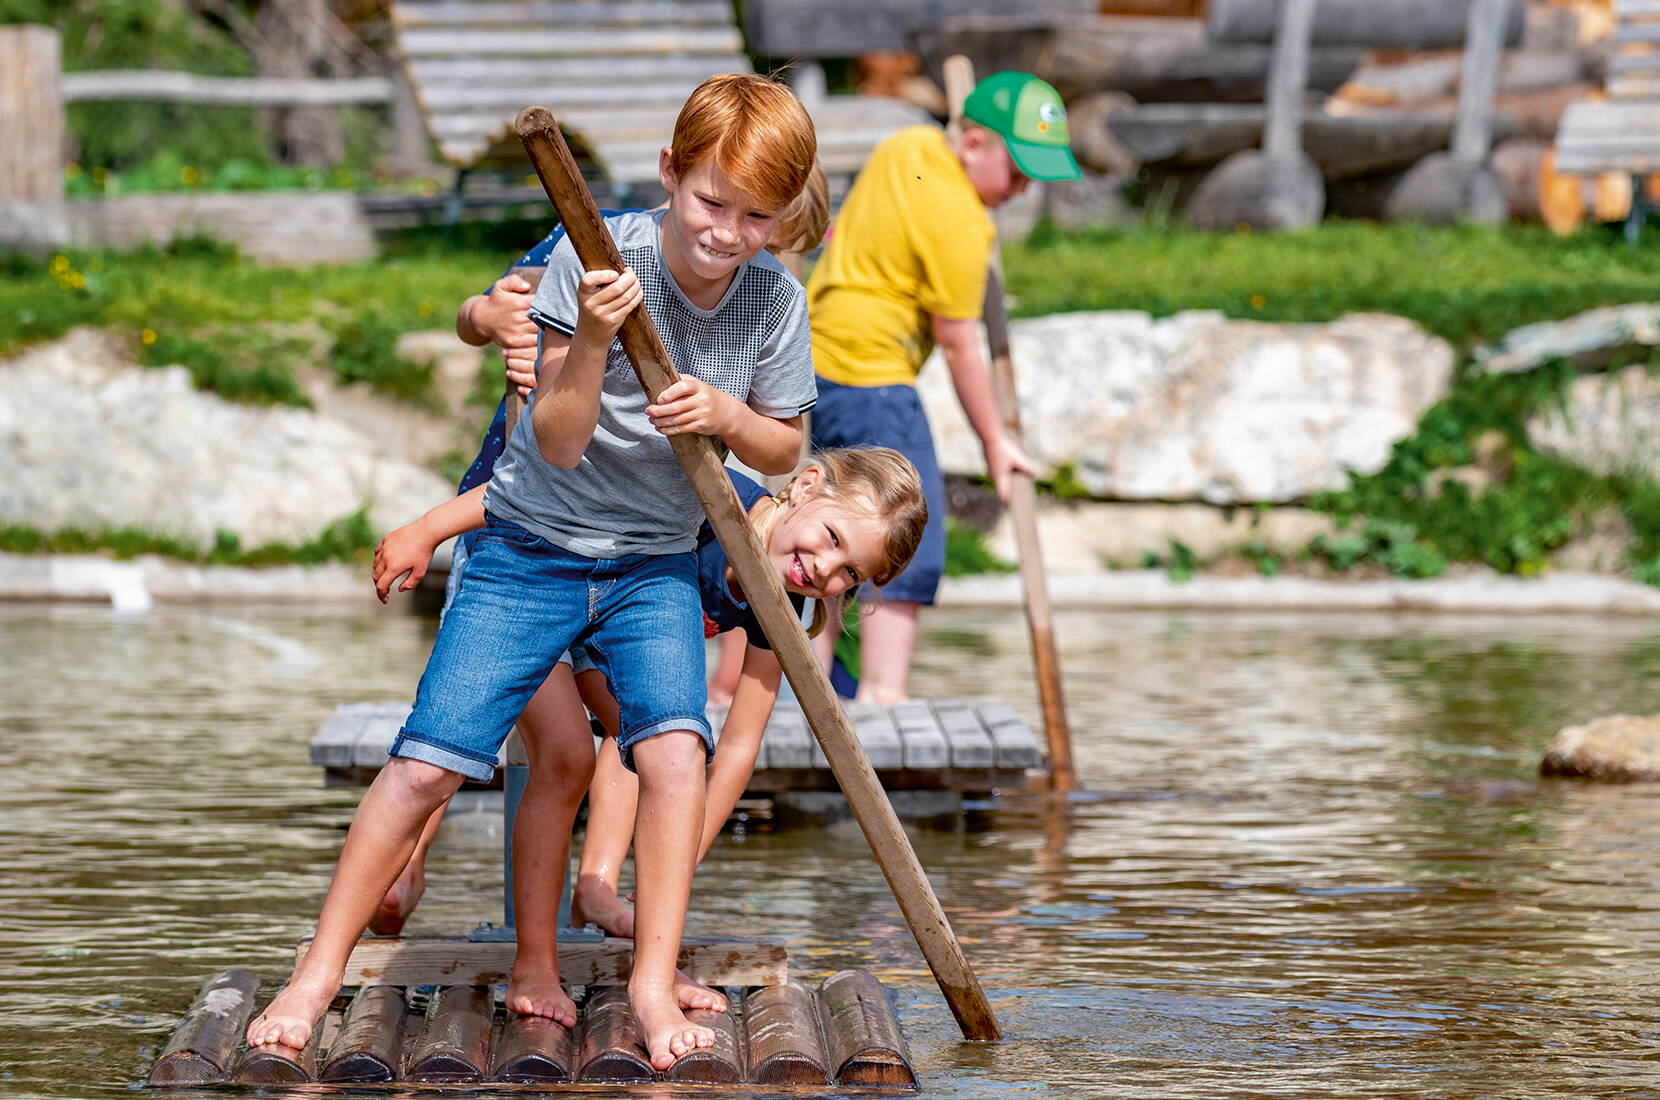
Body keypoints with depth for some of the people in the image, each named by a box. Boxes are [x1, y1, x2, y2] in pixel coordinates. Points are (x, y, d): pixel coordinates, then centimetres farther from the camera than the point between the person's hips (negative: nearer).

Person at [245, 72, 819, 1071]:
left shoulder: (775, 300, -7)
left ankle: (654, 983, -9)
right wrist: (593, 341, -35)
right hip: (533, 548, -2)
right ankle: (319, 976, 4)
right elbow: (559, 444, -18)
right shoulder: (595, 259, -18)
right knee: (428, 763, -8)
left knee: (675, 749, -21)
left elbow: (783, 451, 4)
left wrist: (728, 414, -18)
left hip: (656, 566, 2)